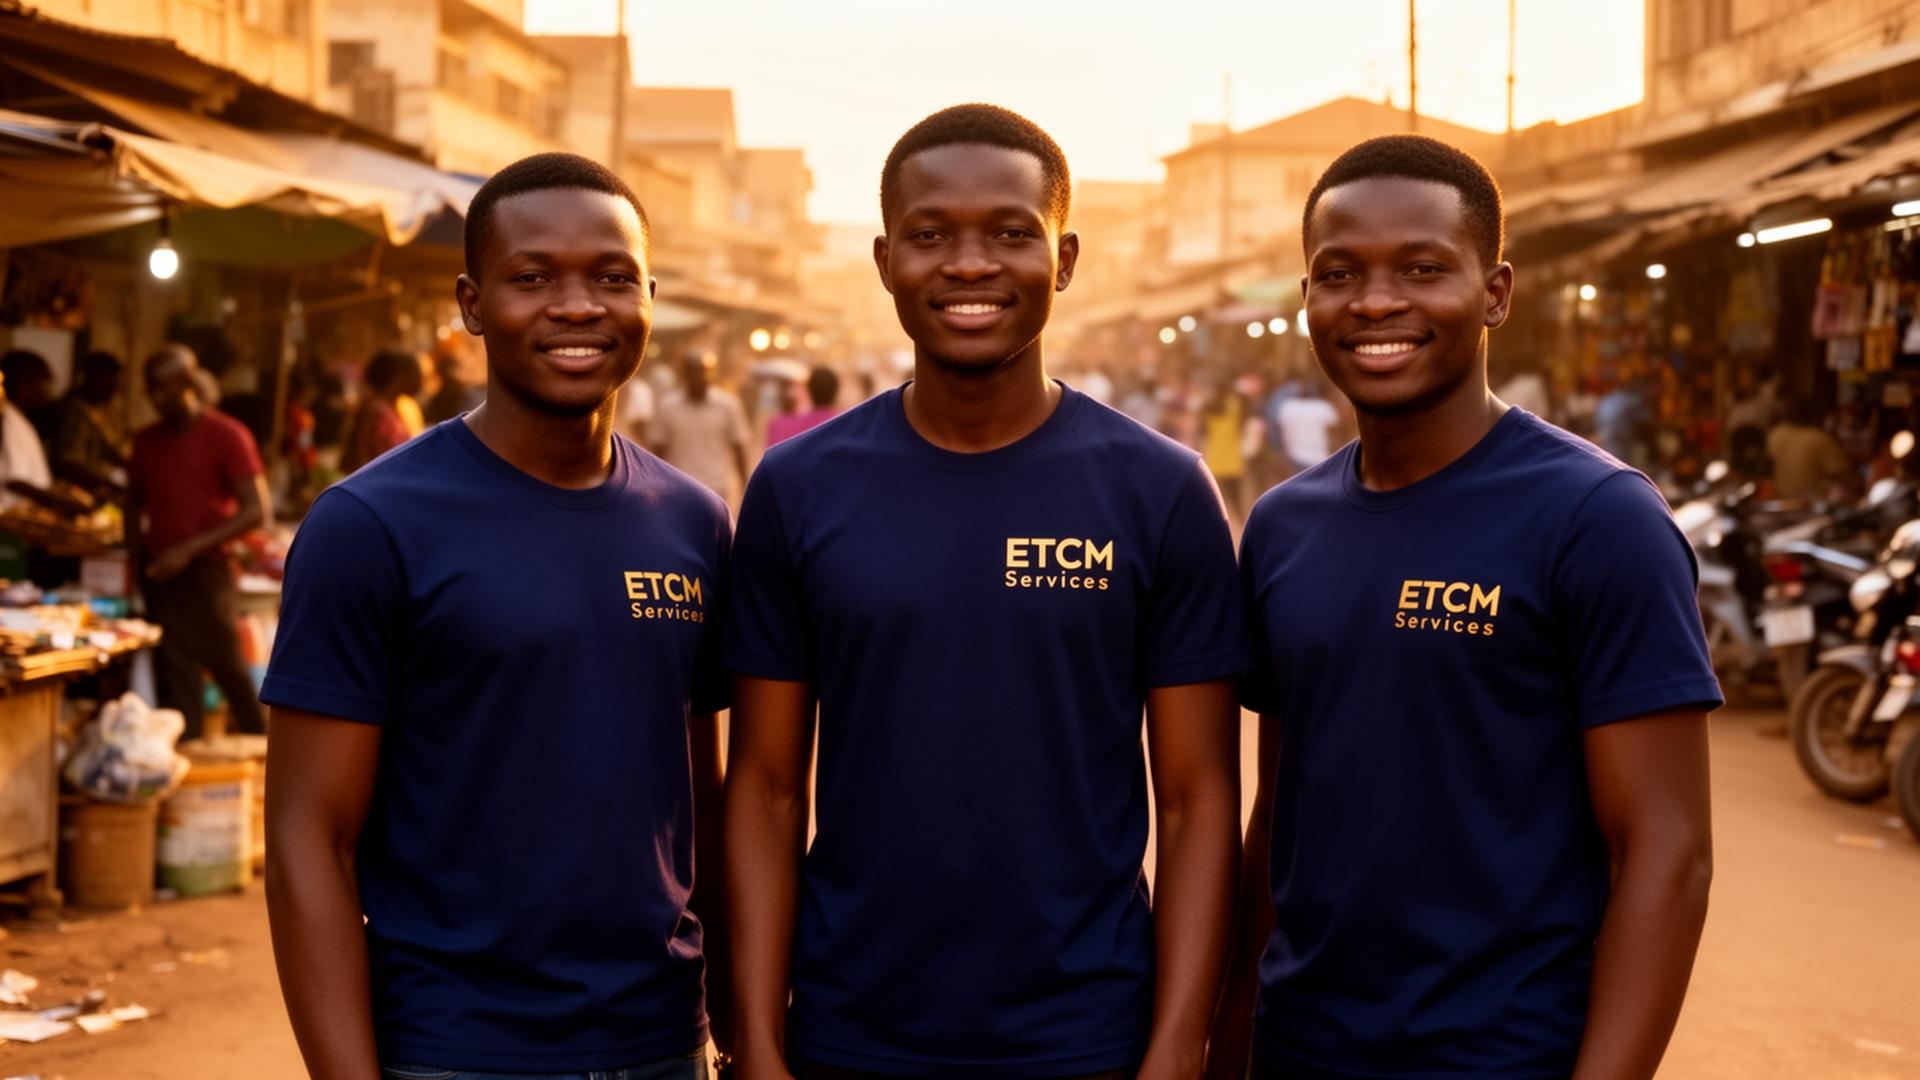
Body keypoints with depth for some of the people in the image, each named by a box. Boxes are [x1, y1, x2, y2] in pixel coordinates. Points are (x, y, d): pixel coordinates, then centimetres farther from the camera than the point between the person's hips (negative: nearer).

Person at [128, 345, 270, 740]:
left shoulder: (227, 436, -5)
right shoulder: (147, 441, 11)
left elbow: (256, 512, -11)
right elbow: (134, 502, 25)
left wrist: (190, 549, -15)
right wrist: (135, 554, 8)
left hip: (205, 571, -5)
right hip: (159, 574, 5)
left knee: (227, 666, -1)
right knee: (175, 678, 3)